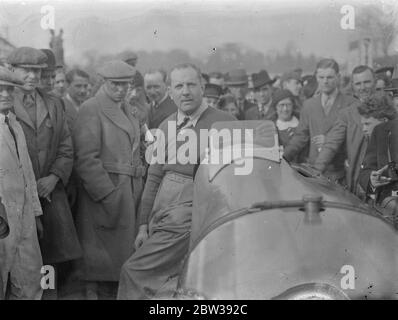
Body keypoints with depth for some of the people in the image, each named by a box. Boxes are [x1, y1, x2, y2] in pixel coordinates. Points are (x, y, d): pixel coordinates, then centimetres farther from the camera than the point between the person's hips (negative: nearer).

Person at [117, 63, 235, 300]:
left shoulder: (225, 123, -6)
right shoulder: (167, 125, 14)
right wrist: (144, 224, 15)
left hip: (190, 211, -6)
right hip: (160, 213, 6)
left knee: (134, 272, -12)